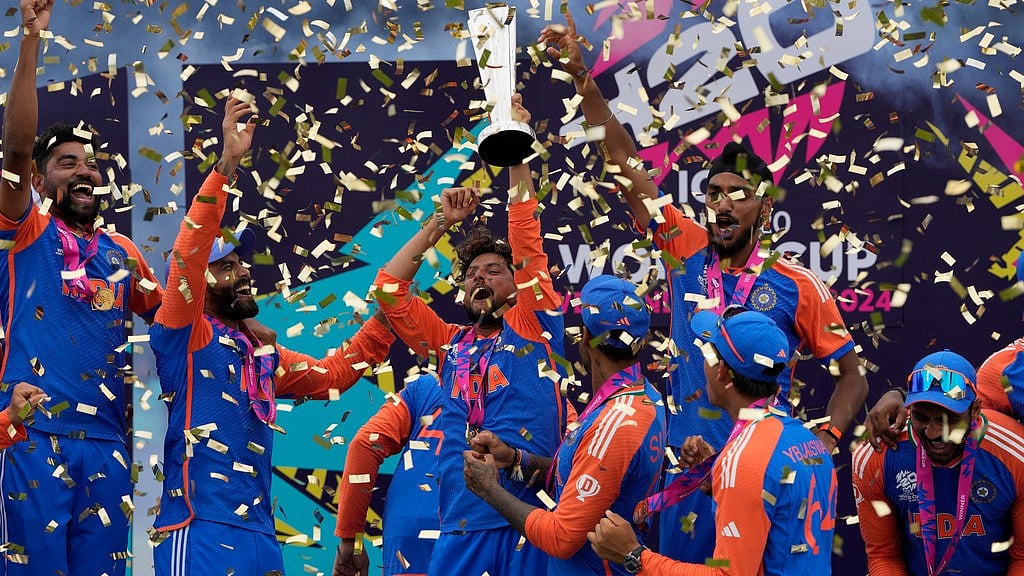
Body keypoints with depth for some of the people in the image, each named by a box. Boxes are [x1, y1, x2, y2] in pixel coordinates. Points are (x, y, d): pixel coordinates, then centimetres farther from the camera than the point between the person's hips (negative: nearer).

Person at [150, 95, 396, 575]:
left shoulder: (262, 354, 20)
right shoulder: (184, 337, -2)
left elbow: (332, 374, 30)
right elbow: (189, 252, -16)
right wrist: (227, 164, -23)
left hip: (259, 534, 8)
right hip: (201, 531, -8)